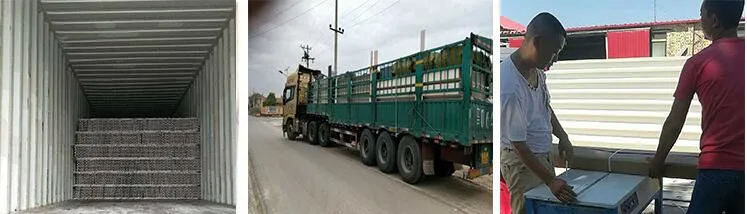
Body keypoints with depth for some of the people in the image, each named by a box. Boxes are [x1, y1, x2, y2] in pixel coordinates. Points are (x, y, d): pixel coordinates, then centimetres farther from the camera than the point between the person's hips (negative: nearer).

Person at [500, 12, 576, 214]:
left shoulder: (537, 69, -3)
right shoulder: (510, 88, -31)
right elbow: (519, 144, -26)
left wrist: (563, 137, 4)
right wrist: (550, 180, -25)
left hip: (543, 154, 9)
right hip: (522, 160, -9)